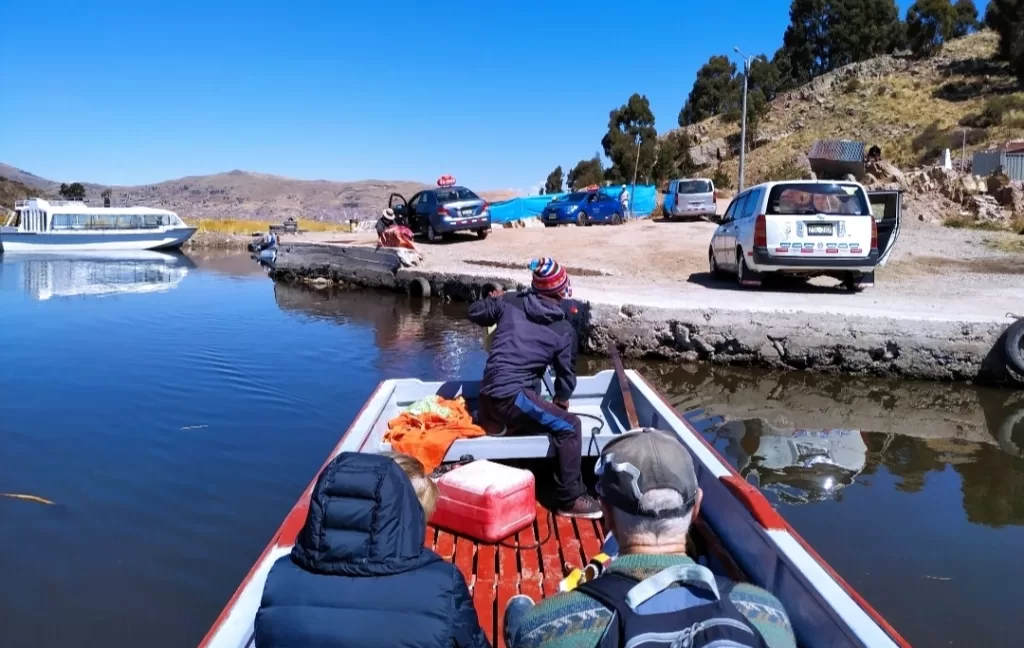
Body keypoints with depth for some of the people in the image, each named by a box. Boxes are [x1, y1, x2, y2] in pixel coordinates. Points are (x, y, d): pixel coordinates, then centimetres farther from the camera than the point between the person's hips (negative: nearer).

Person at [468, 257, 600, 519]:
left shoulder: (510, 303, 9)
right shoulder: (564, 330, 1)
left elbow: (474, 312, 21)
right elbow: (566, 372, 12)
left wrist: (493, 300, 41)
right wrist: (562, 399, 32)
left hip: (488, 397, 7)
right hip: (511, 397, -7)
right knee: (569, 426, -7)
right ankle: (570, 500, -7)